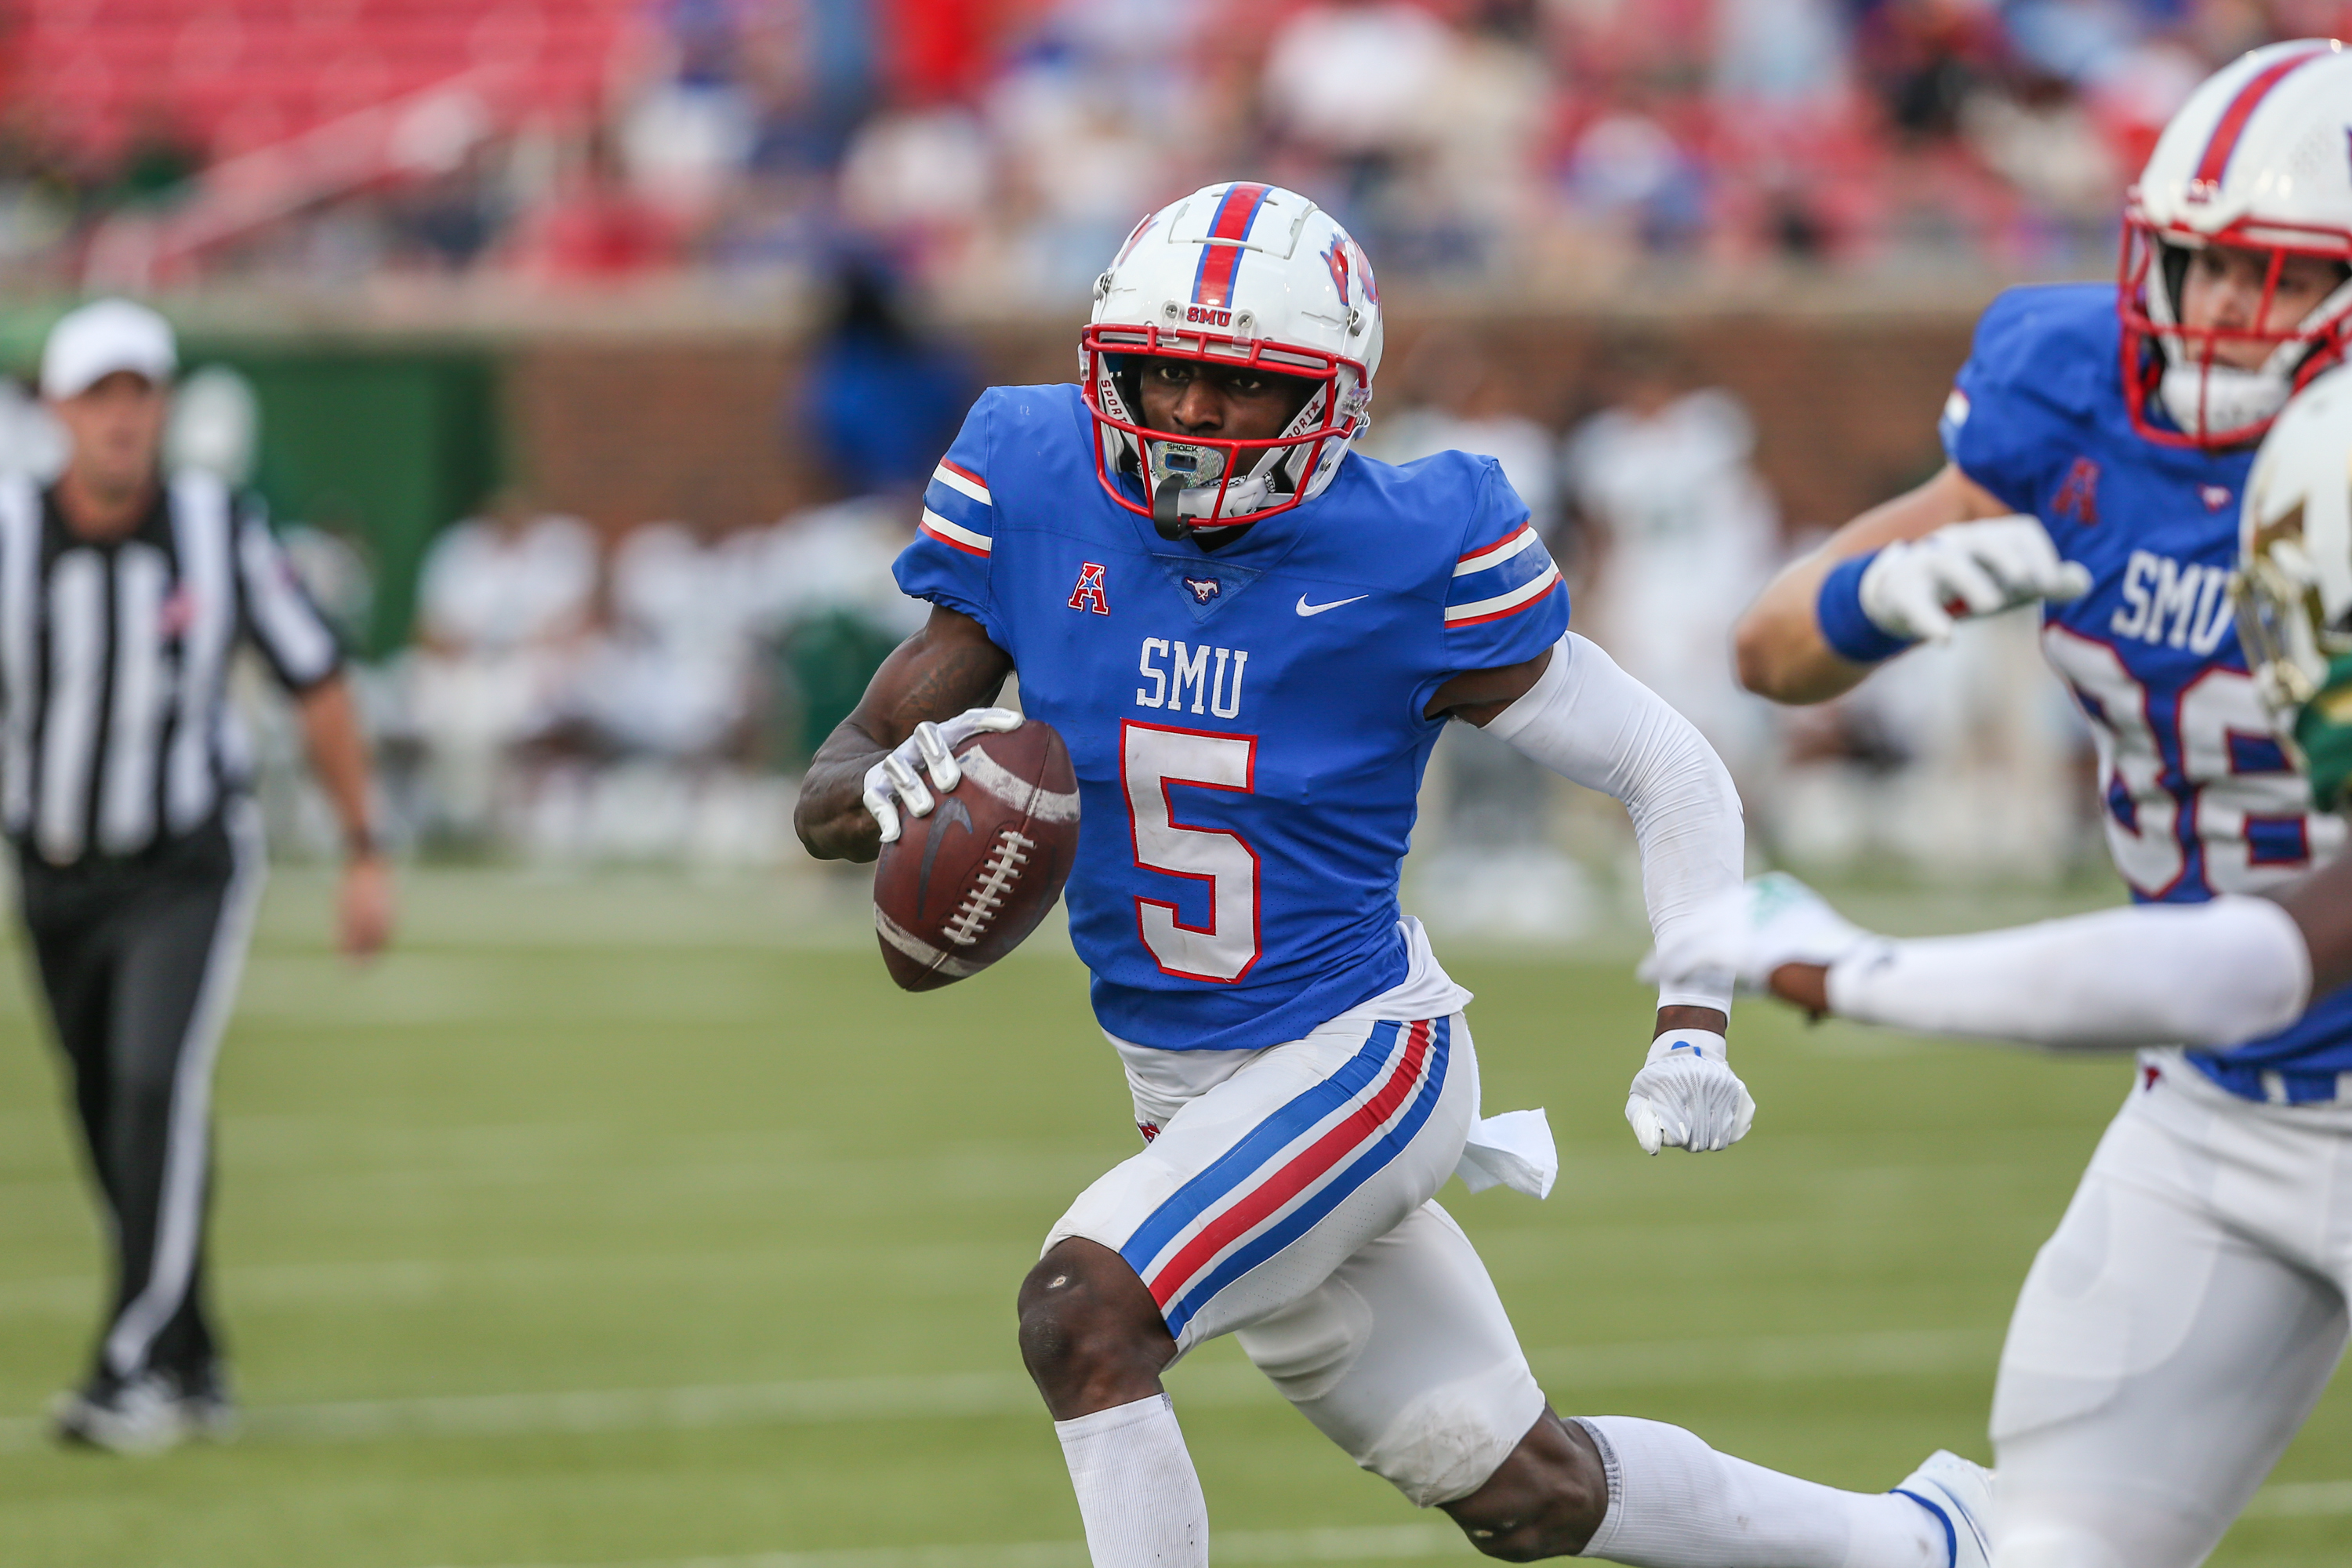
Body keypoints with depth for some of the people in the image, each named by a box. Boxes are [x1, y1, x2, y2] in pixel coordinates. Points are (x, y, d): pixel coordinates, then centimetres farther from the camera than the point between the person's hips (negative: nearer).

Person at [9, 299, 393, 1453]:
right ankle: (192, 1368, 25)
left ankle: (134, 1369, -24)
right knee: (112, 1128, 8)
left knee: (156, 1086, -22)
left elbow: (318, 685, 0)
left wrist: (365, 857, 2)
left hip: (188, 867, -2)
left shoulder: (218, 532, -11)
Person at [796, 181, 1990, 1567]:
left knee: (1083, 1313, -28)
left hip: (1360, 1055, -5)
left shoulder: (1405, 558, -17)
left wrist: (1694, 1031, -19)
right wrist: (892, 786, -29)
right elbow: (829, 799, -5)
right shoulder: (1036, 503, -8)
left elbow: (1671, 774, -8)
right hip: (1186, 1090, 5)